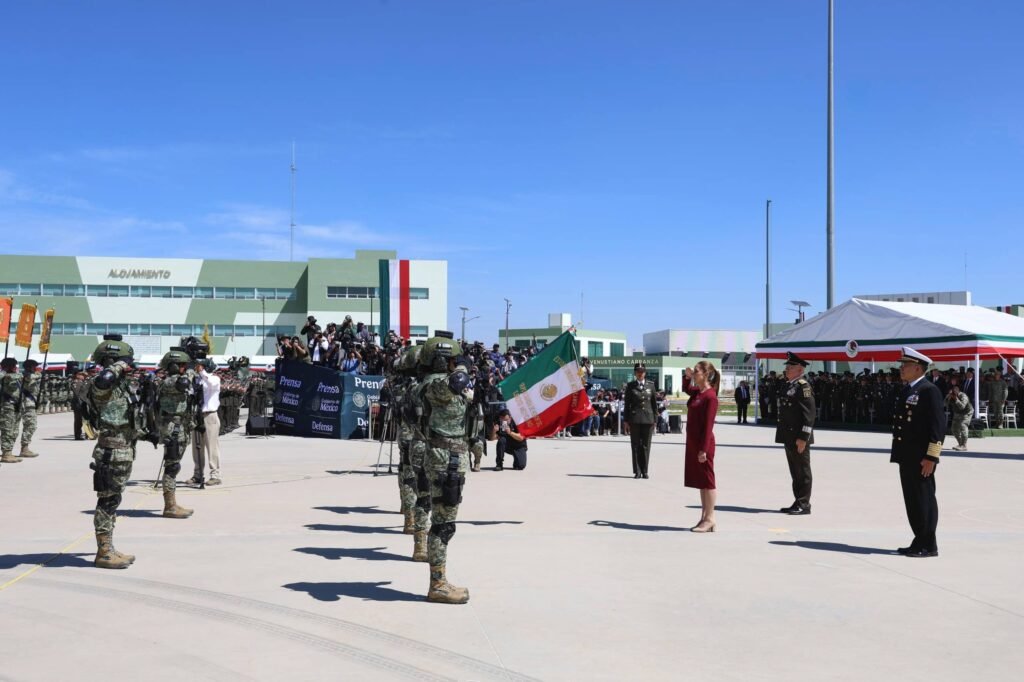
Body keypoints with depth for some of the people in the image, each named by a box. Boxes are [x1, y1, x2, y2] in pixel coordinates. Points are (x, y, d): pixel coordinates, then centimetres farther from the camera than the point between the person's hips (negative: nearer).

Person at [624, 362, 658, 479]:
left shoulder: (651, 385, 8)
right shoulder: (630, 386, 4)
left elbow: (654, 403, 9)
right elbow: (627, 403, 4)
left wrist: (655, 419, 5)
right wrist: (626, 420, 0)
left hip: (648, 419, 1)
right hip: (634, 419, -1)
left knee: (646, 446, 4)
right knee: (635, 446, 2)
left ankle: (644, 471, 12)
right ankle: (637, 471, 7)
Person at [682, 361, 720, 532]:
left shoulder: (710, 396, -16)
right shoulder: (697, 392, 9)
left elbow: (708, 425, -19)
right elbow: (686, 388, 33)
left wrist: (703, 449, -21)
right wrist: (687, 376, 13)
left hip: (703, 444, -9)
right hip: (693, 442, 9)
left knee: (707, 481, -2)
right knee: (700, 481, 12)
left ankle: (709, 519, 4)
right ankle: (704, 518, 18)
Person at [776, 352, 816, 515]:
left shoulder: (803, 386, -13)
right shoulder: (787, 386, 14)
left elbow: (809, 414, -19)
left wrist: (803, 438, -21)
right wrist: (783, 435, 18)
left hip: (799, 438, -9)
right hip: (789, 437, 9)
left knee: (802, 471, 0)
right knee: (795, 472, 14)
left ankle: (804, 505, 6)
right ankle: (798, 502, 22)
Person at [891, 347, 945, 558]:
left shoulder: (929, 390, -12)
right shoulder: (906, 390, 16)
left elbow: (938, 424, -17)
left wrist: (931, 457, -19)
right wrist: (899, 454, 19)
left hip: (921, 459, -9)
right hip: (907, 457, 9)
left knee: (924, 500, -1)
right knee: (912, 501, 12)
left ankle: (928, 546, 7)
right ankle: (919, 542, 21)